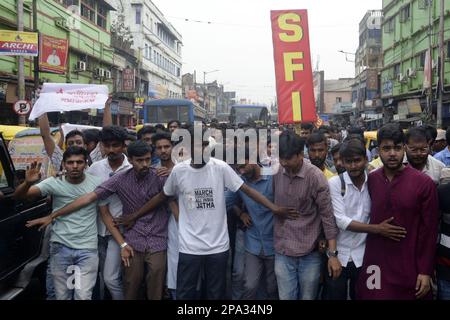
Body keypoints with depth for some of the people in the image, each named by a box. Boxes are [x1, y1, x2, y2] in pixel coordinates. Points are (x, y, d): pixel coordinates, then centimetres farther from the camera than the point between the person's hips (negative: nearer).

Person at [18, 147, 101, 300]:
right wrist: (28, 183, -31)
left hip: (88, 249, -1)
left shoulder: (97, 183, -4)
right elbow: (18, 196, -10)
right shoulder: (53, 183, -5)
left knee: (83, 296, -4)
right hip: (60, 247, 1)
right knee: (62, 296, 13)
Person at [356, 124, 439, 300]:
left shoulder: (424, 183, -10)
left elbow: (429, 230, -7)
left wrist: (425, 271, -6)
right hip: (375, 262, 3)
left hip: (408, 265, -2)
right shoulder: (371, 179, -1)